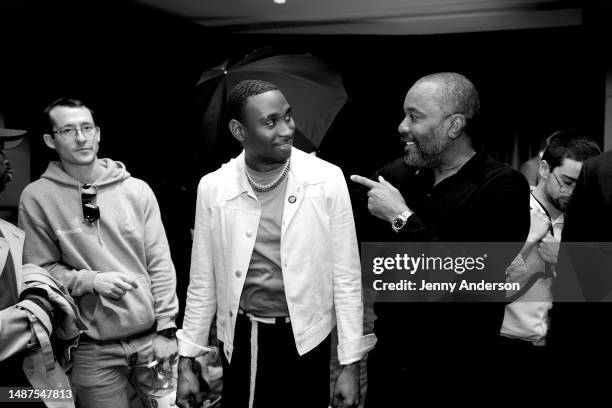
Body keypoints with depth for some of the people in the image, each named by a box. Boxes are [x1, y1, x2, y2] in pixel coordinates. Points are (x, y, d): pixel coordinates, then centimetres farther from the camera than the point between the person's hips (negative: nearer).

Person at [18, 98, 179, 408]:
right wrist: (91, 281, -16)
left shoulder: (137, 190, 2)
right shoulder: (37, 198, -3)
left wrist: (166, 328, -2)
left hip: (151, 339, 2)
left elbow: (160, 263, 3)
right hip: (92, 350, -2)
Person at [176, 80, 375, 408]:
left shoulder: (327, 180, -8)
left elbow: (346, 276, -5)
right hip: (240, 340, 1)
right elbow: (203, 281, 4)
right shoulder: (213, 187, -3)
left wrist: (351, 364, -5)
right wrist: (186, 362, 5)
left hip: (305, 339, -1)